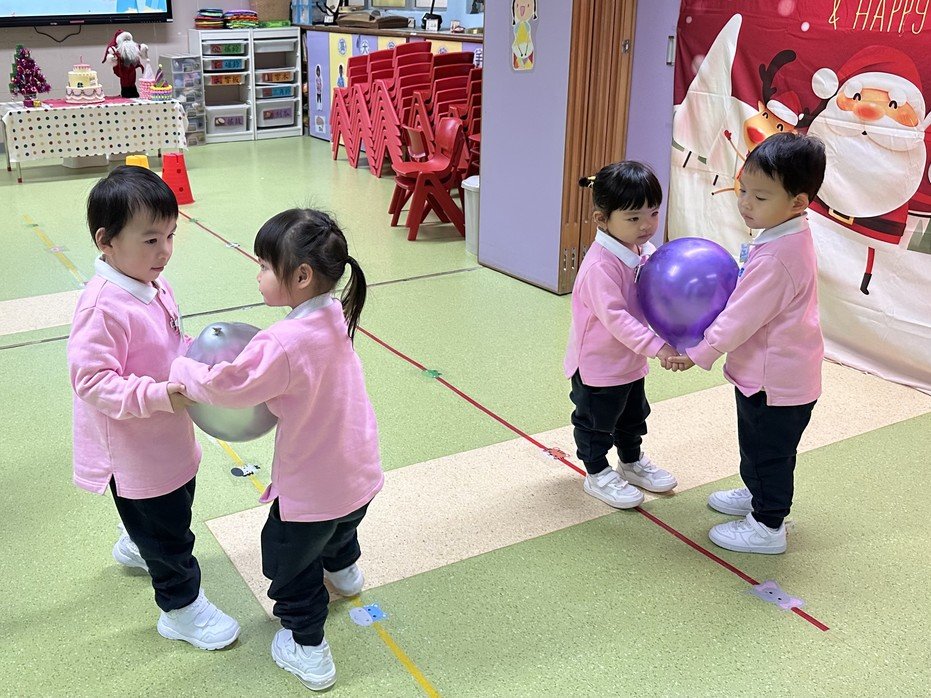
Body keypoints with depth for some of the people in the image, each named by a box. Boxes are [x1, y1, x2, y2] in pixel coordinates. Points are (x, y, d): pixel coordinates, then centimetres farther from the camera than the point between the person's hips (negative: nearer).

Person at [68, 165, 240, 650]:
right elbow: (92, 381, -29)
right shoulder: (102, 307, -29)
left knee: (173, 508, 31)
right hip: (133, 451, -9)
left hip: (169, 439, 9)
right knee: (166, 526, 8)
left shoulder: (153, 286, -1)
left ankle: (135, 547, 59)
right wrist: (158, 395, -35)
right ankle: (181, 607, 29)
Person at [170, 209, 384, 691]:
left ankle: (307, 649, 30)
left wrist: (180, 369, -7)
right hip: (359, 473, 8)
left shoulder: (283, 343, -32)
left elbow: (225, 386, -24)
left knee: (289, 562, 18)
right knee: (340, 526, 38)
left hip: (310, 486, -7)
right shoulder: (334, 319, -5)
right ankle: (343, 570, 66)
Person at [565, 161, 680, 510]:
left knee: (634, 416, 27)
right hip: (598, 364, -9)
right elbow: (614, 316, -37)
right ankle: (597, 474, 32)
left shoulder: (646, 251, -4)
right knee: (597, 421, 12)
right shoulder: (600, 265, -31)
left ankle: (632, 462, 48)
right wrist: (656, 346, -41)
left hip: (631, 360, 9)